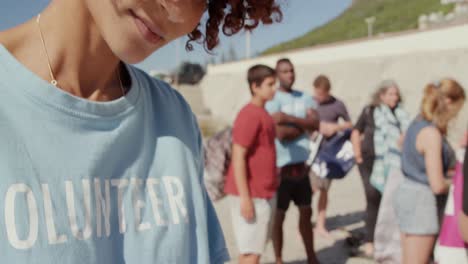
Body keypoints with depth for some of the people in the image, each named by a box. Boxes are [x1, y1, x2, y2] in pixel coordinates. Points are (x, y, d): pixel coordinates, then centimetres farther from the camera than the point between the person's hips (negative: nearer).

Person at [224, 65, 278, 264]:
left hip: (264, 193, 9)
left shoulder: (263, 114, 12)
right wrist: (245, 197, -21)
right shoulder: (249, 115, -17)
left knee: (254, 248, 17)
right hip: (251, 195, -9)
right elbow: (238, 158, -20)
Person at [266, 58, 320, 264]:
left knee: (306, 212, 15)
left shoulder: (304, 98, 8)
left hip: (301, 165, 6)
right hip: (281, 166, -6)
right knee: (279, 216, 4)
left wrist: (291, 119, -18)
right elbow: (281, 134, -20)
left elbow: (316, 125, -6)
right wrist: (304, 125, -6)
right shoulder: (273, 100, -10)